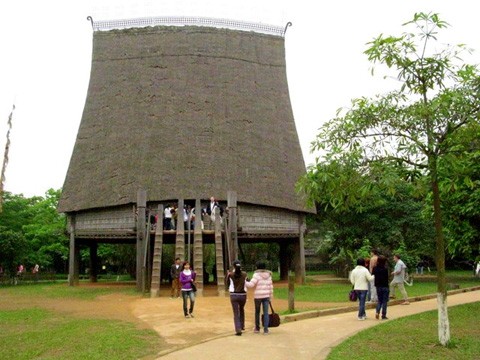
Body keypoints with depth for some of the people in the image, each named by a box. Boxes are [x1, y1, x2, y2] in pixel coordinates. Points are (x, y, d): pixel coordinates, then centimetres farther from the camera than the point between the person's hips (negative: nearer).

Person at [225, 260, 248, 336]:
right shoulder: (244, 274, -1)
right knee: (241, 309, 28)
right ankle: (242, 325, 33)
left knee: (236, 313, 3)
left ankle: (238, 330, -6)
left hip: (234, 295, -2)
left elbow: (227, 284, 4)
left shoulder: (230, 274, -6)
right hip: (243, 295, 2)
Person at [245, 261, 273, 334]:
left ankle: (257, 328, 23)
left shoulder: (257, 275, -10)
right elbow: (271, 287, 8)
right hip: (266, 296, 3)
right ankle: (265, 329, 1)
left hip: (258, 296, -3)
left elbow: (251, 284, -18)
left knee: (257, 312, 12)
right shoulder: (268, 275, 6)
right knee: (266, 312, 4)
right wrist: (270, 297, 15)